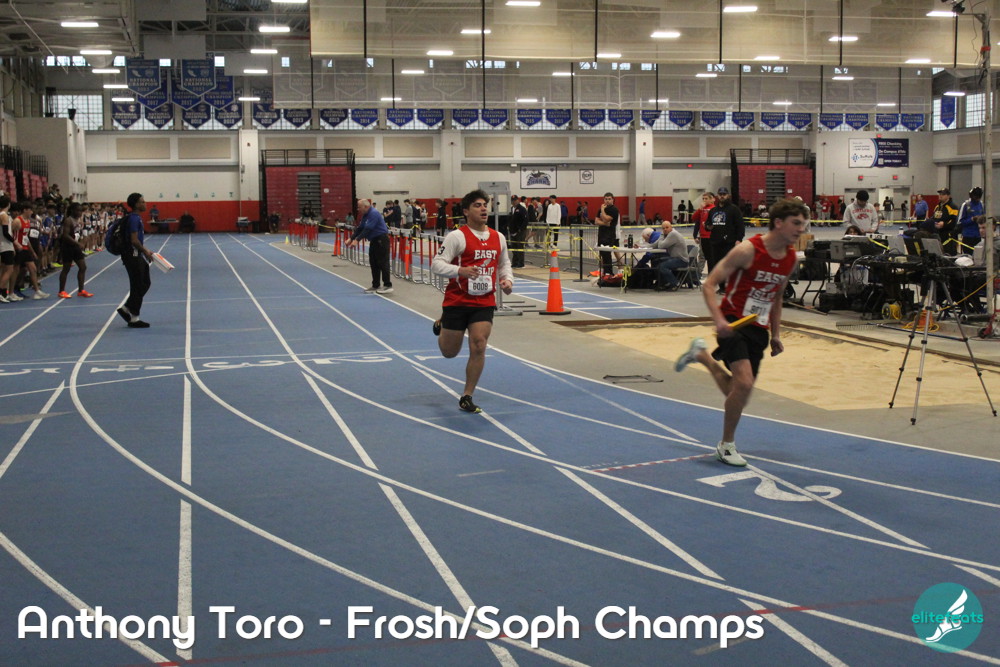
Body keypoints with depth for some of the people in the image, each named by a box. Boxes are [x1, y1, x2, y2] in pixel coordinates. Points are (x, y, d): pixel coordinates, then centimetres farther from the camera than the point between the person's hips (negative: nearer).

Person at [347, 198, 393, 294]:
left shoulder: (374, 213, -19)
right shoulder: (365, 215, 12)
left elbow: (368, 229, -25)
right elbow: (360, 228, 16)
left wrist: (357, 240, -26)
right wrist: (351, 238, 10)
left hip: (381, 240, -10)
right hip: (374, 240, 10)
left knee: (383, 262, -10)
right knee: (373, 263, 11)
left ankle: (388, 286, -8)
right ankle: (375, 286, 17)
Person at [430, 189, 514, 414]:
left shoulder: (498, 238, 7)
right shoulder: (457, 236, -11)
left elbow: (504, 263, 22)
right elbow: (437, 263, -15)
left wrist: (507, 279, 2)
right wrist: (460, 270, -31)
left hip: (485, 303, 3)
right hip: (457, 301, -3)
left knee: (479, 347, -10)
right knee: (449, 352, 10)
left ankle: (467, 397, 5)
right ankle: (442, 326, 47)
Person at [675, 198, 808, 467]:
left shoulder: (791, 258, 3)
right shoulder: (748, 250, -17)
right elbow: (709, 285, -16)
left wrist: (775, 335, 15)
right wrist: (718, 319, -29)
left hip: (759, 329, 7)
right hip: (733, 323, -7)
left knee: (739, 391, 11)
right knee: (744, 384, -22)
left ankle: (701, 354, 38)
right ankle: (726, 445, -2)